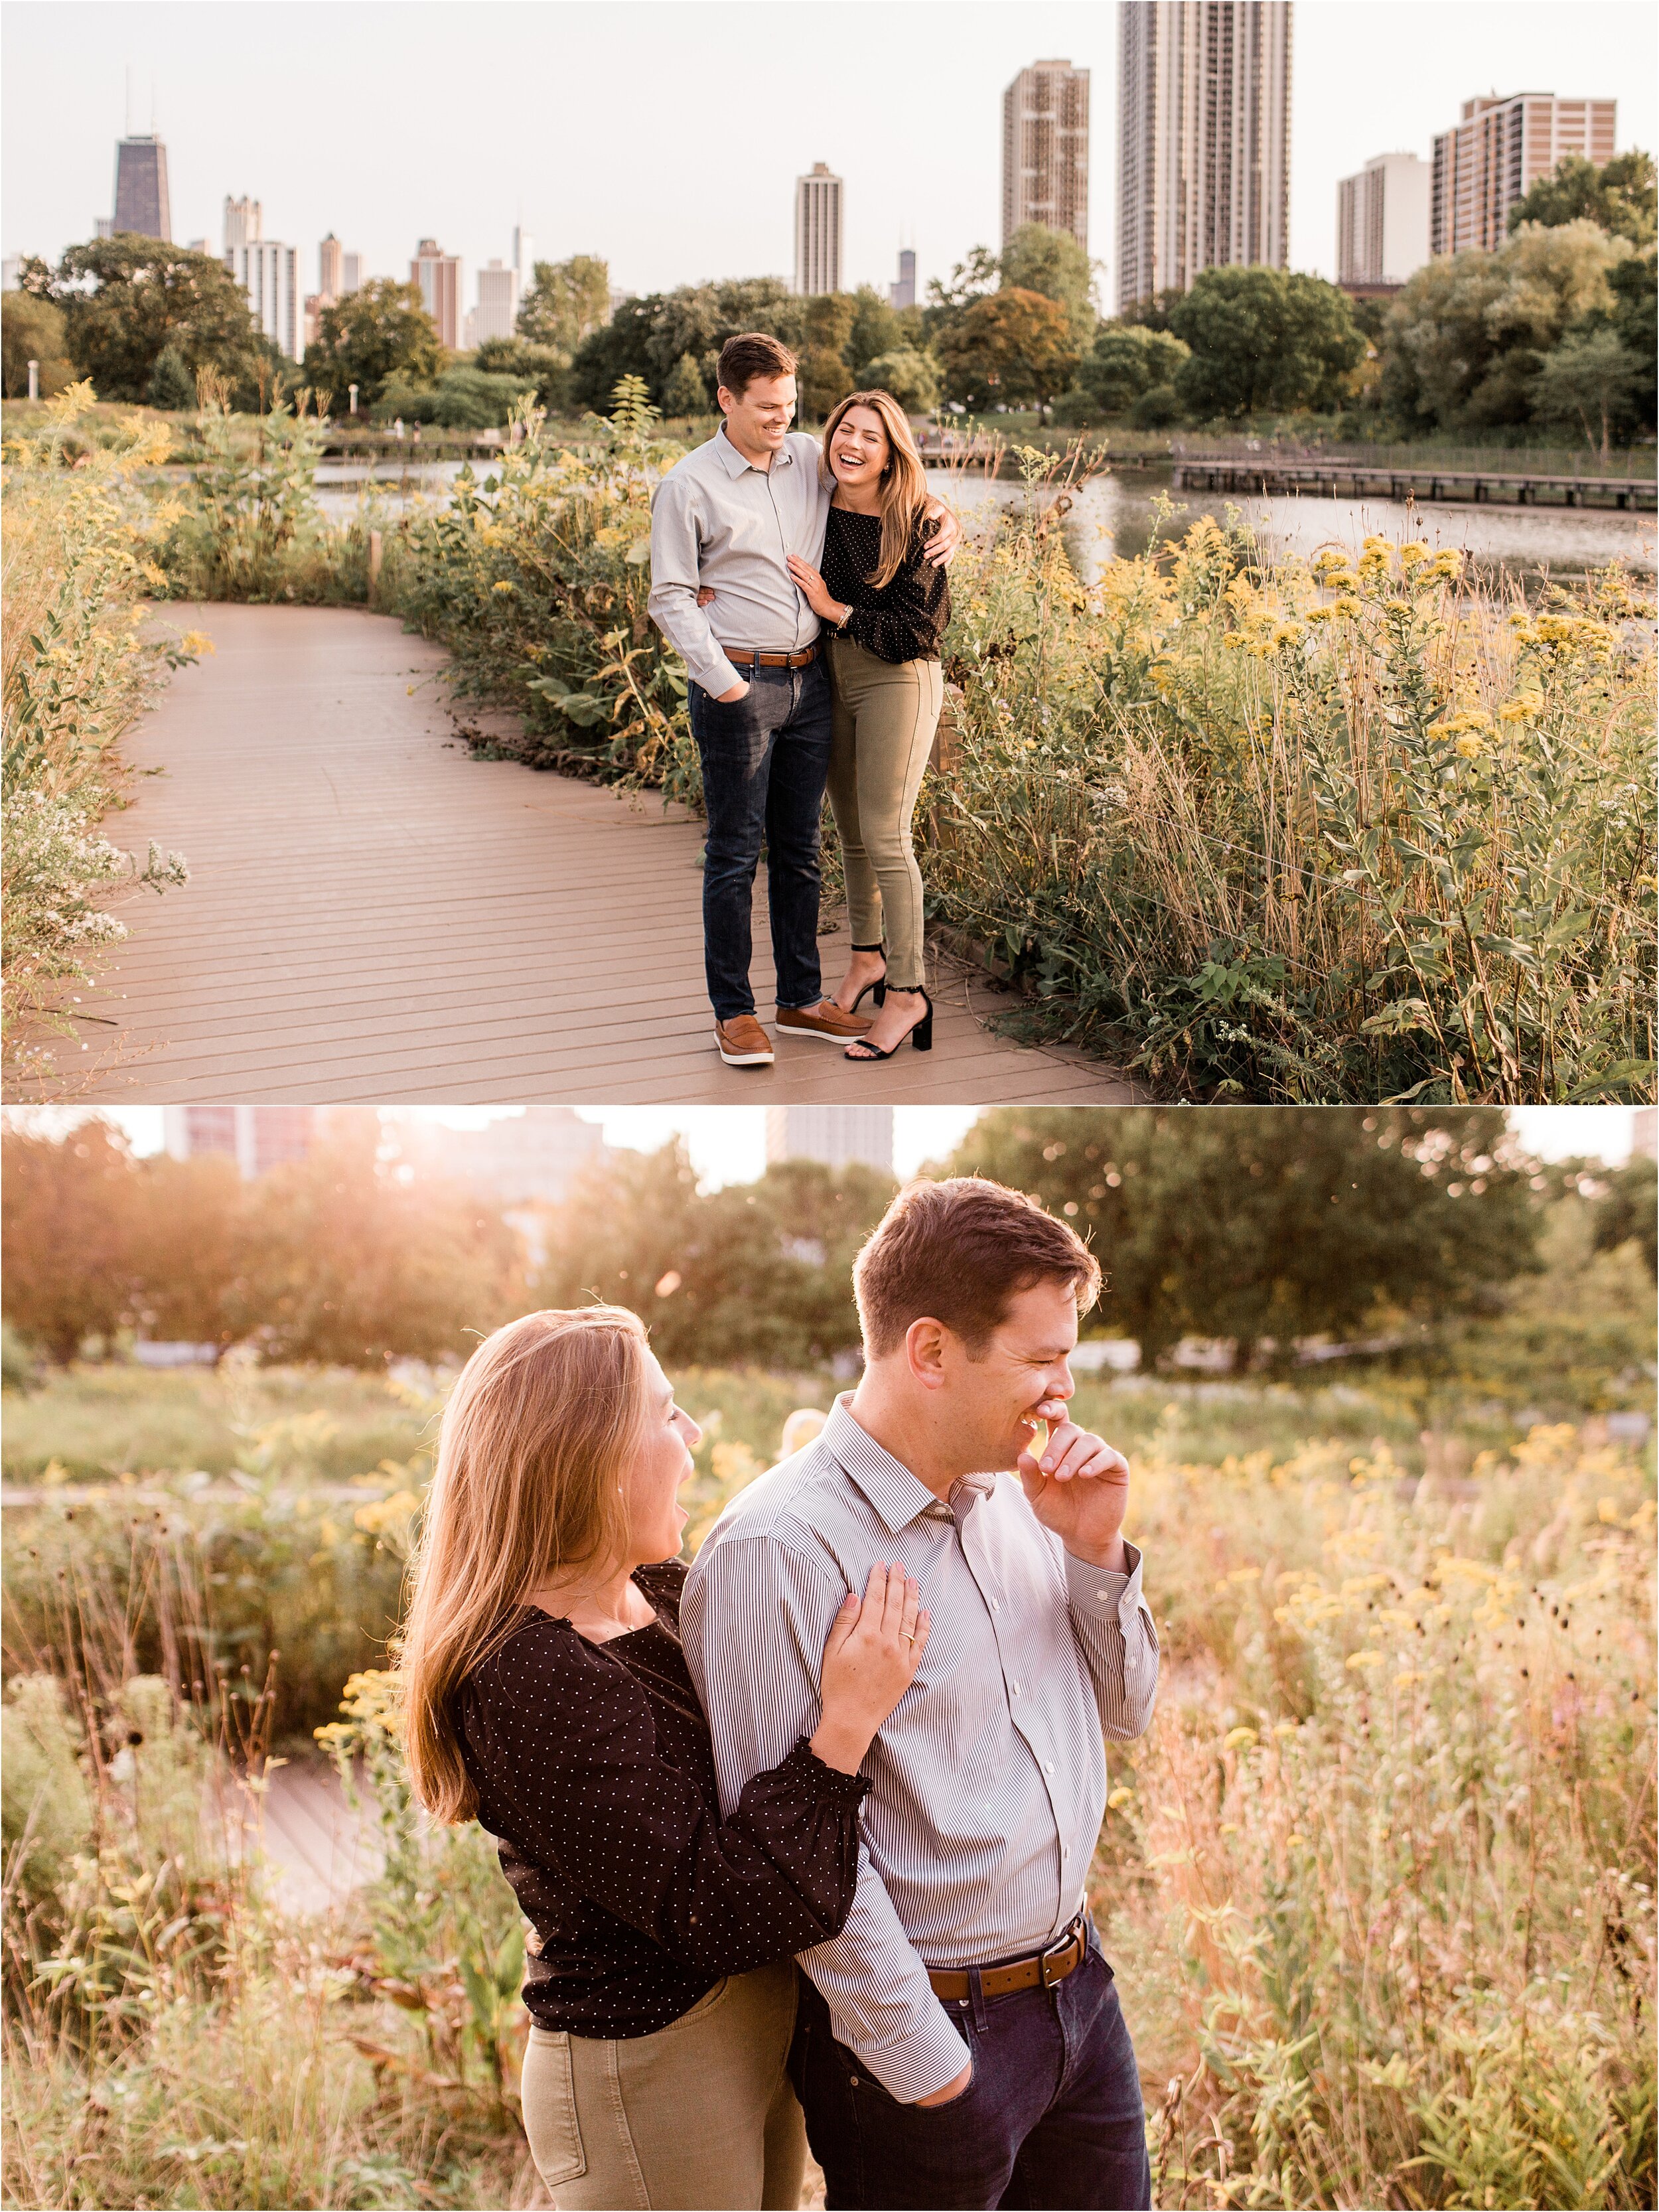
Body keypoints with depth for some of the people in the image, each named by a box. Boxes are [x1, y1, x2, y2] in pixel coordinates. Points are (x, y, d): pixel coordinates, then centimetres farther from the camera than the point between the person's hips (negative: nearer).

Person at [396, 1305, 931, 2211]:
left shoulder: (664, 1595, 0)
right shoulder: (527, 1680, -26)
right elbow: (720, 1914, -28)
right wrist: (846, 1723, -27)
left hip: (755, 2036, 9)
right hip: (650, 2085, -9)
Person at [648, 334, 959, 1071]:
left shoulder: (812, 459, 8)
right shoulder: (689, 485, -6)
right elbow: (671, 598, -6)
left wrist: (940, 511, 6)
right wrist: (720, 678, -16)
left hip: (809, 681, 5)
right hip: (738, 687, -5)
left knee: (799, 849, 12)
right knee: (736, 852, -1)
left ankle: (802, 998, 21)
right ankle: (732, 1011, 6)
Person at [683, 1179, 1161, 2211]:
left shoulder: (1015, 1494, 3)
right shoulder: (780, 1549, -21)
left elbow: (1125, 1713, 13)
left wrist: (1095, 1555, -4)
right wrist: (926, 2064, -16)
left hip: (1077, 1989, 7)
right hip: (930, 2025, -7)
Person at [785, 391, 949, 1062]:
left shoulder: (913, 526, -15)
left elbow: (918, 630, -16)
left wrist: (836, 609, -18)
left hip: (897, 681, -6)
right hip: (831, 675, 6)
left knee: (884, 837, -7)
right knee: (850, 831, 16)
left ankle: (906, 992, 1)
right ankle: (867, 957, 34)